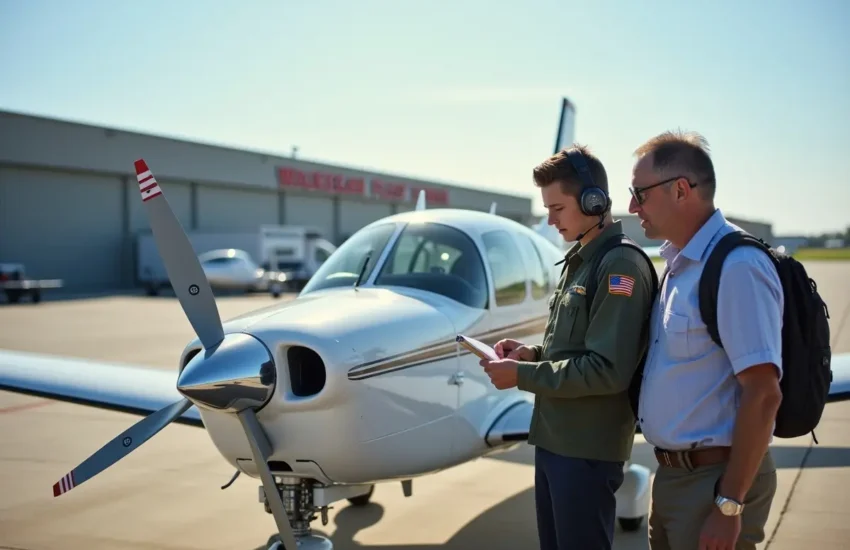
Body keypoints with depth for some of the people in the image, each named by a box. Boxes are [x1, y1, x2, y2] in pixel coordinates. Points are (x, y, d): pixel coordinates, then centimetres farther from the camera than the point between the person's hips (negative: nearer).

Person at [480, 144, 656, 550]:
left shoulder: (621, 266, -16)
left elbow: (608, 371, -23)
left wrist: (522, 376, -18)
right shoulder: (579, 261, 14)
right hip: (553, 441, 9)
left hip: (588, 450, -9)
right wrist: (533, 353, 3)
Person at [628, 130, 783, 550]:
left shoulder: (737, 267, -20)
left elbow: (762, 394, -23)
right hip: (672, 474, 9)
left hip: (714, 479, -9)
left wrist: (729, 505, -21)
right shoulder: (678, 265, 10)